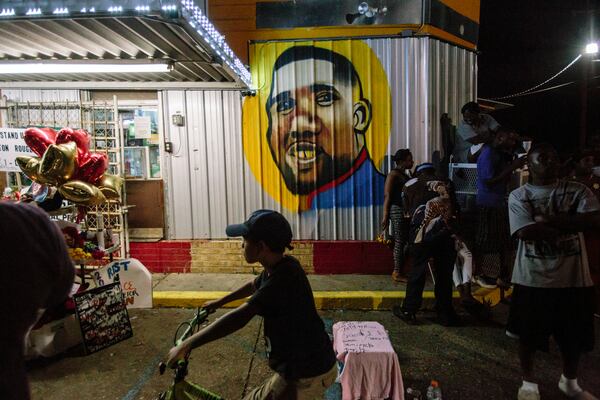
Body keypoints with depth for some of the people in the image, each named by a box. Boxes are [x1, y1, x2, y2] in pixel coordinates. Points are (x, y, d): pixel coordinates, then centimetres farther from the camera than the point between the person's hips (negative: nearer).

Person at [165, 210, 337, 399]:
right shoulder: (281, 267, 1)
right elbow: (254, 285, 21)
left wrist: (185, 345, -29)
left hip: (306, 375, -9)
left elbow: (239, 317, -35)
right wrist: (220, 301, 32)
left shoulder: (282, 278, -29)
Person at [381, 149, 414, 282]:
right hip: (398, 211, -8)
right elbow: (387, 196, -13)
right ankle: (398, 273, 3)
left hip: (406, 211, 8)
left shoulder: (406, 174, 17)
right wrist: (385, 217, -18)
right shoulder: (394, 174, -8)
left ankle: (398, 271, 18)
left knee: (403, 241, 10)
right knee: (400, 242, -5)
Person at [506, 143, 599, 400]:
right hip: (532, 279, -2)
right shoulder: (518, 196, -4)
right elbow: (526, 232, -18)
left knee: (574, 335, 17)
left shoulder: (577, 191, 3)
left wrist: (548, 220, -17)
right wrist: (570, 226, -14)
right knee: (528, 334, 10)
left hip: (573, 278, 3)